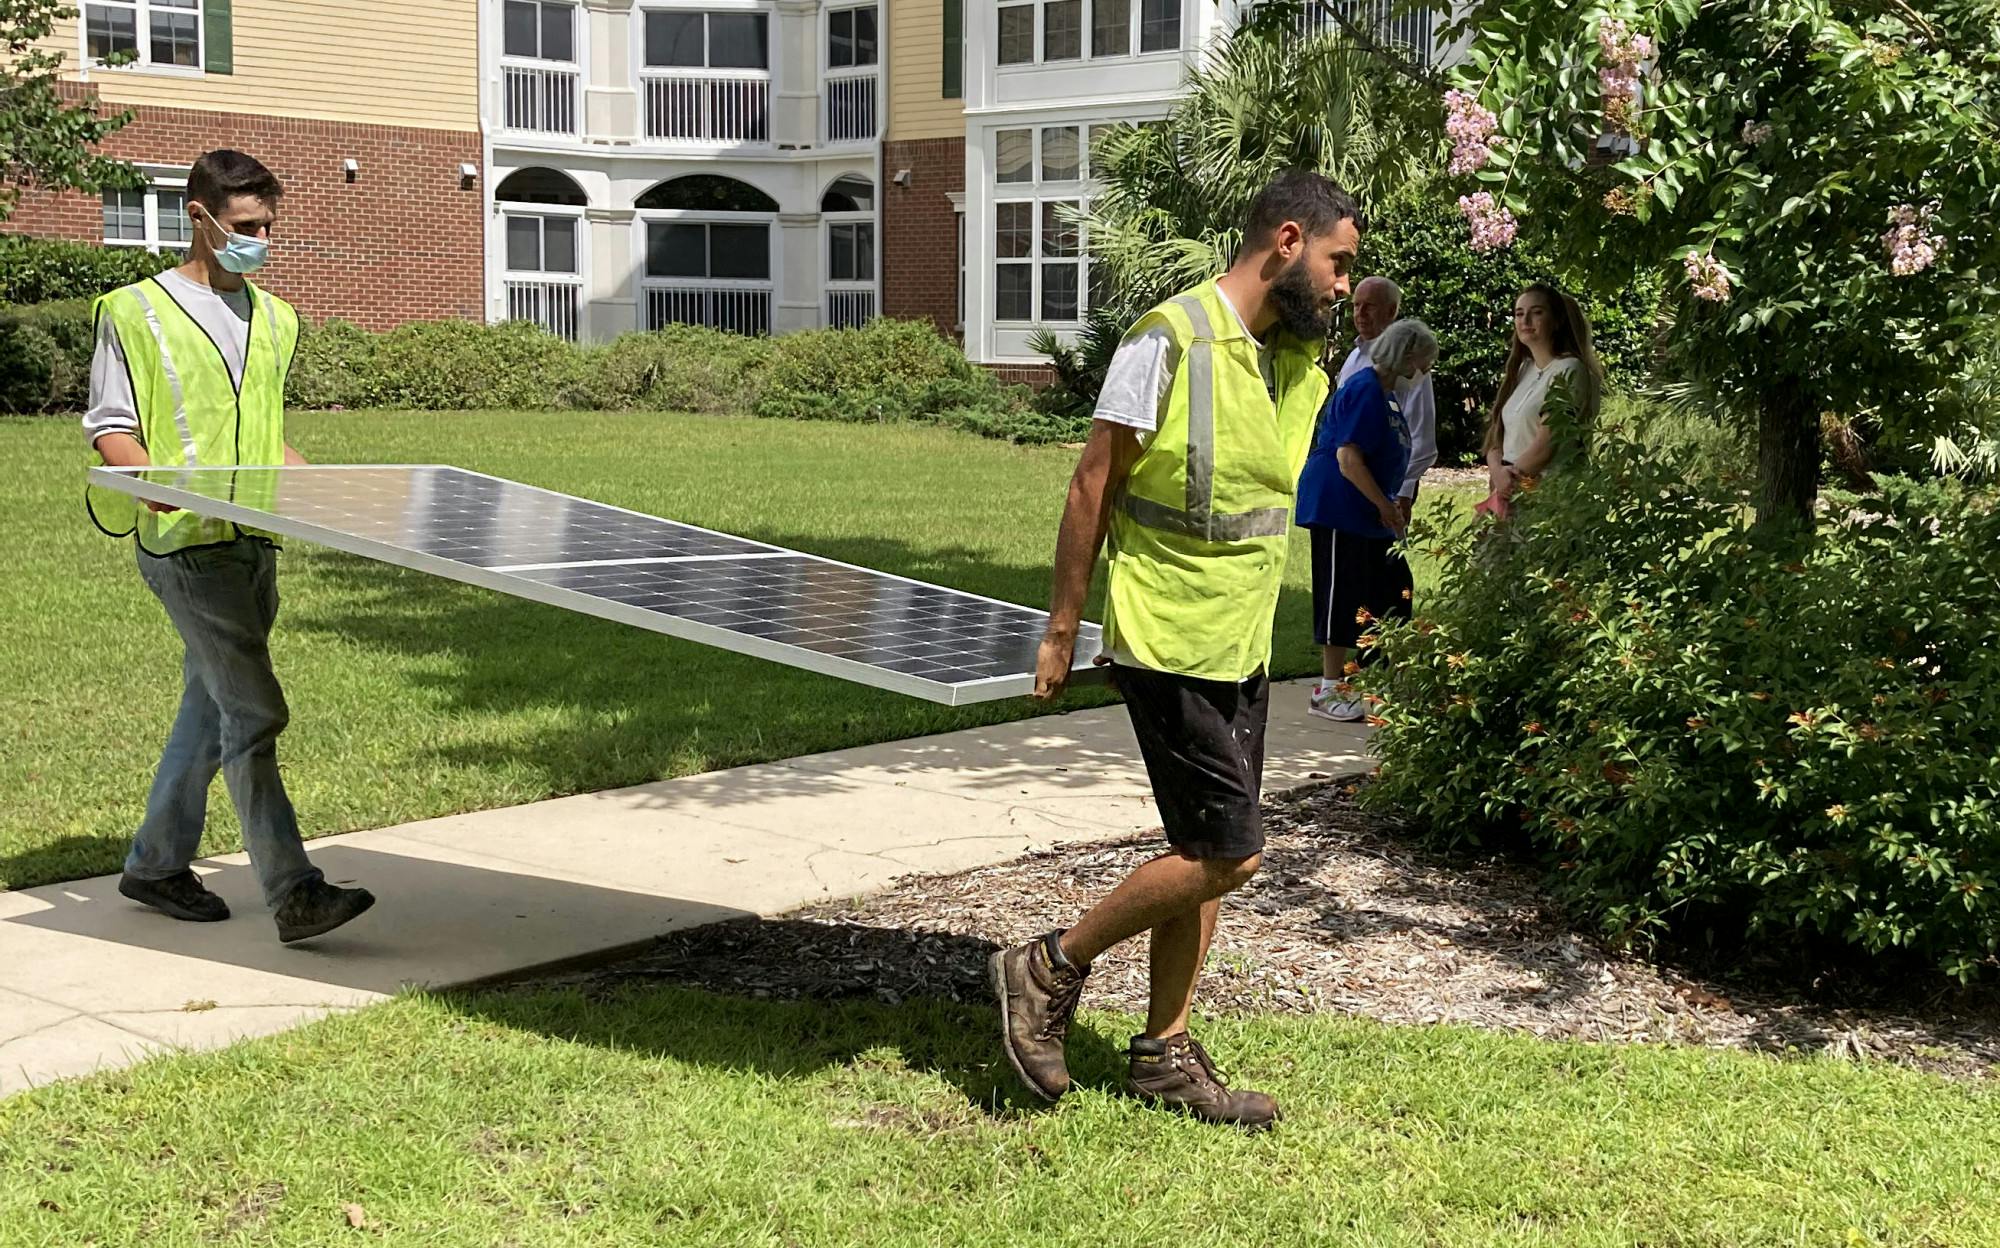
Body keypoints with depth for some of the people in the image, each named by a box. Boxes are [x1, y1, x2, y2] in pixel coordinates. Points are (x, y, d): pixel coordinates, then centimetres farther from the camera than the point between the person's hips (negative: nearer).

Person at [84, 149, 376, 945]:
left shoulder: (272, 319, 17)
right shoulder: (137, 311, -2)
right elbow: (111, 429, -4)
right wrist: (151, 478, -25)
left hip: (256, 543, 7)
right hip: (187, 543, -7)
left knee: (213, 708, 14)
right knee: (255, 712, -13)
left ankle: (156, 864, 29)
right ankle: (294, 895, -14)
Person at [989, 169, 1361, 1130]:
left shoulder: (1301, 361, 10)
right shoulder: (1171, 339, -14)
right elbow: (1093, 486, -10)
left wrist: (1252, 622, 19)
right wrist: (1062, 629, -8)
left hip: (1242, 649, 8)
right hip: (1167, 643, -8)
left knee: (1205, 851, 11)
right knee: (1227, 851, -8)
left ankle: (1165, 1053, 22)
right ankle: (1048, 971, 9)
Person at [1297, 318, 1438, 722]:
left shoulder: (1387, 394, 15)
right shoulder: (1365, 391, -17)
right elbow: (1348, 458, -23)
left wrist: (1394, 504, 16)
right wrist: (1385, 505, -18)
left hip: (1366, 512, 11)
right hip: (1338, 507, -11)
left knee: (1392, 590, 12)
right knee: (1342, 595, -6)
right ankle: (1329, 689, 1)